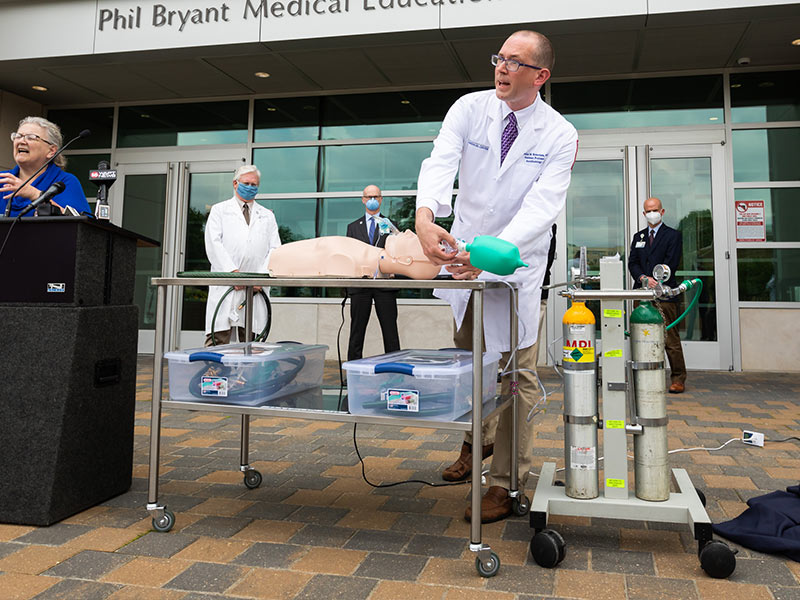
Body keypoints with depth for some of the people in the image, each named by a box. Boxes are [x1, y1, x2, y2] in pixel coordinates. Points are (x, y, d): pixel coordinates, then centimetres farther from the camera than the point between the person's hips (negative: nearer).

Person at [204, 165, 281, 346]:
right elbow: (213, 244, 0)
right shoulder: (219, 210, 14)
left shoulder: (267, 216, 21)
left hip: (256, 287, 2)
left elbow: (275, 249, 10)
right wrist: (233, 271, -13)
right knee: (217, 340, -8)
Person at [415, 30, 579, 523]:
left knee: (517, 376, -1)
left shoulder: (560, 136, -11)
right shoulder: (469, 109, -5)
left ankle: (507, 483, 10)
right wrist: (425, 216, -43)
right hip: (461, 251, 4)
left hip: (517, 263, -3)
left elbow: (542, 205, -22)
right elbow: (440, 164, -22)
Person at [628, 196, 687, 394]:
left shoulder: (673, 235, 5)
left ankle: (678, 379, 3)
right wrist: (643, 278, -8)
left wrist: (655, 281, -14)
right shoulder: (638, 237, 20)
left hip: (664, 294, -4)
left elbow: (671, 264, -5)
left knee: (670, 338, -5)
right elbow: (632, 262, 10)